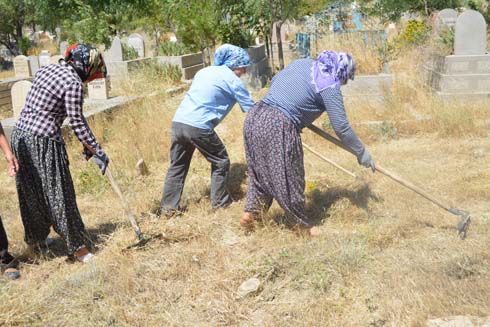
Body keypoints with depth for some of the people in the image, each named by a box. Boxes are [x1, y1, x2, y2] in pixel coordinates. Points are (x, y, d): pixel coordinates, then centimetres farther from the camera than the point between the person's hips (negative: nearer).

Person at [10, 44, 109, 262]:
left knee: (30, 192, 20)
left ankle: (34, 238, 36)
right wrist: (97, 151, -7)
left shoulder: (46, 70, 14)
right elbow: (76, 122, -14)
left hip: (20, 135, 9)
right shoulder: (73, 83, -13)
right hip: (43, 142, -8)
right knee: (59, 194, -1)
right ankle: (77, 247, 9)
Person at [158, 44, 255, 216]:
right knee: (220, 162, 12)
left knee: (177, 166, 18)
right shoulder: (232, 79, 2)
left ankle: (168, 207, 19)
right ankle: (220, 202, 21)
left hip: (178, 122, 7)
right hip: (198, 127, -7)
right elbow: (250, 108, 5)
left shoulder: (204, 71, 23)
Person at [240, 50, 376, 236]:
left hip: (254, 116, 8)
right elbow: (341, 127, -6)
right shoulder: (330, 86, -5)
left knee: (259, 170, 23)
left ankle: (250, 212, 26)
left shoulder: (302, 63, 15)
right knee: (289, 177, 9)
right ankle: (302, 224, 25)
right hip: (278, 128, -7)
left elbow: (274, 81, 27)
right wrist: (361, 153, 5)